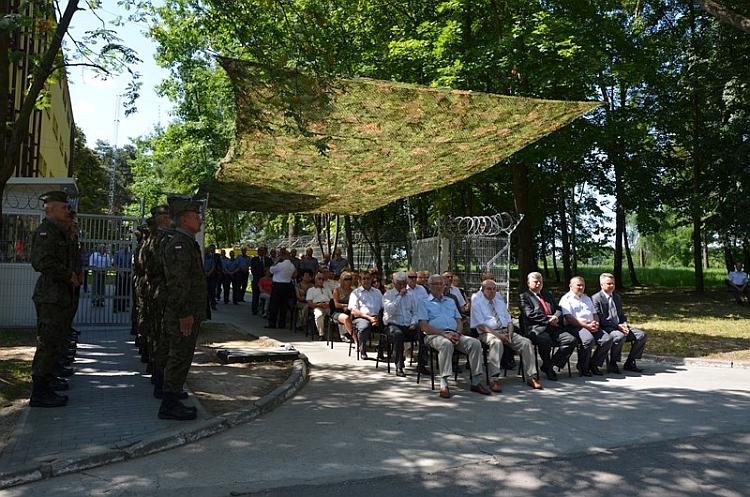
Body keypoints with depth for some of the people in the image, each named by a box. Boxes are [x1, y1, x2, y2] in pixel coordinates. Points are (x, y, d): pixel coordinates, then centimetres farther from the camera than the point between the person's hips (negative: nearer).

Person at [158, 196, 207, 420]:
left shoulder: (187, 243, 17)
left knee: (180, 357, 15)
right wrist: (185, 313, -23)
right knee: (180, 357, -3)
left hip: (188, 313, 10)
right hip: (183, 315, -10)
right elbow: (177, 282, -23)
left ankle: (172, 402, 24)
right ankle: (169, 405, 6)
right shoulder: (179, 244, -16)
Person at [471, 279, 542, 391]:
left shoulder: (499, 300, 21)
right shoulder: (477, 302, 1)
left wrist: (510, 333, -4)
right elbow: (480, 325, -9)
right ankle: (494, 379, -40)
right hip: (488, 332, -6)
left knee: (526, 342, -18)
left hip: (505, 330, 6)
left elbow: (509, 320, 18)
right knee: (497, 342, -39)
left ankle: (531, 377, -14)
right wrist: (497, 334, -20)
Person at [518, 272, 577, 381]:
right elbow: (530, 314, -7)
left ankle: (551, 365, -11)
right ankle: (547, 367, -10)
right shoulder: (524, 297, 7)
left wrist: (556, 317, -4)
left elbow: (558, 309, 20)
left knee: (571, 340, -18)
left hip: (553, 328, 6)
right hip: (536, 329, -6)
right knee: (546, 341, -37)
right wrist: (548, 320, -12)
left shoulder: (548, 294, 28)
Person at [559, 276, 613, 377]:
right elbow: (568, 318, -10)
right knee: (589, 339, -36)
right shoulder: (566, 299, 3)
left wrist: (596, 323, 1)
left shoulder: (587, 298, 29)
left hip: (591, 326, 7)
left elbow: (595, 314, 26)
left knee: (607, 339, -19)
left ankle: (594, 364, -3)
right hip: (575, 327, -7)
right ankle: (583, 367, -15)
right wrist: (586, 326, -16)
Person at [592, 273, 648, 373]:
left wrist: (624, 324, 2)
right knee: (620, 336, -36)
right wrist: (617, 326, -18)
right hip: (605, 328, -8)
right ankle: (612, 364, -17)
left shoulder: (617, 297, 21)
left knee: (641, 335, -9)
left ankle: (630, 362, 2)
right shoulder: (596, 298, -5)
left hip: (619, 326, 8)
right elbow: (600, 320, -13)